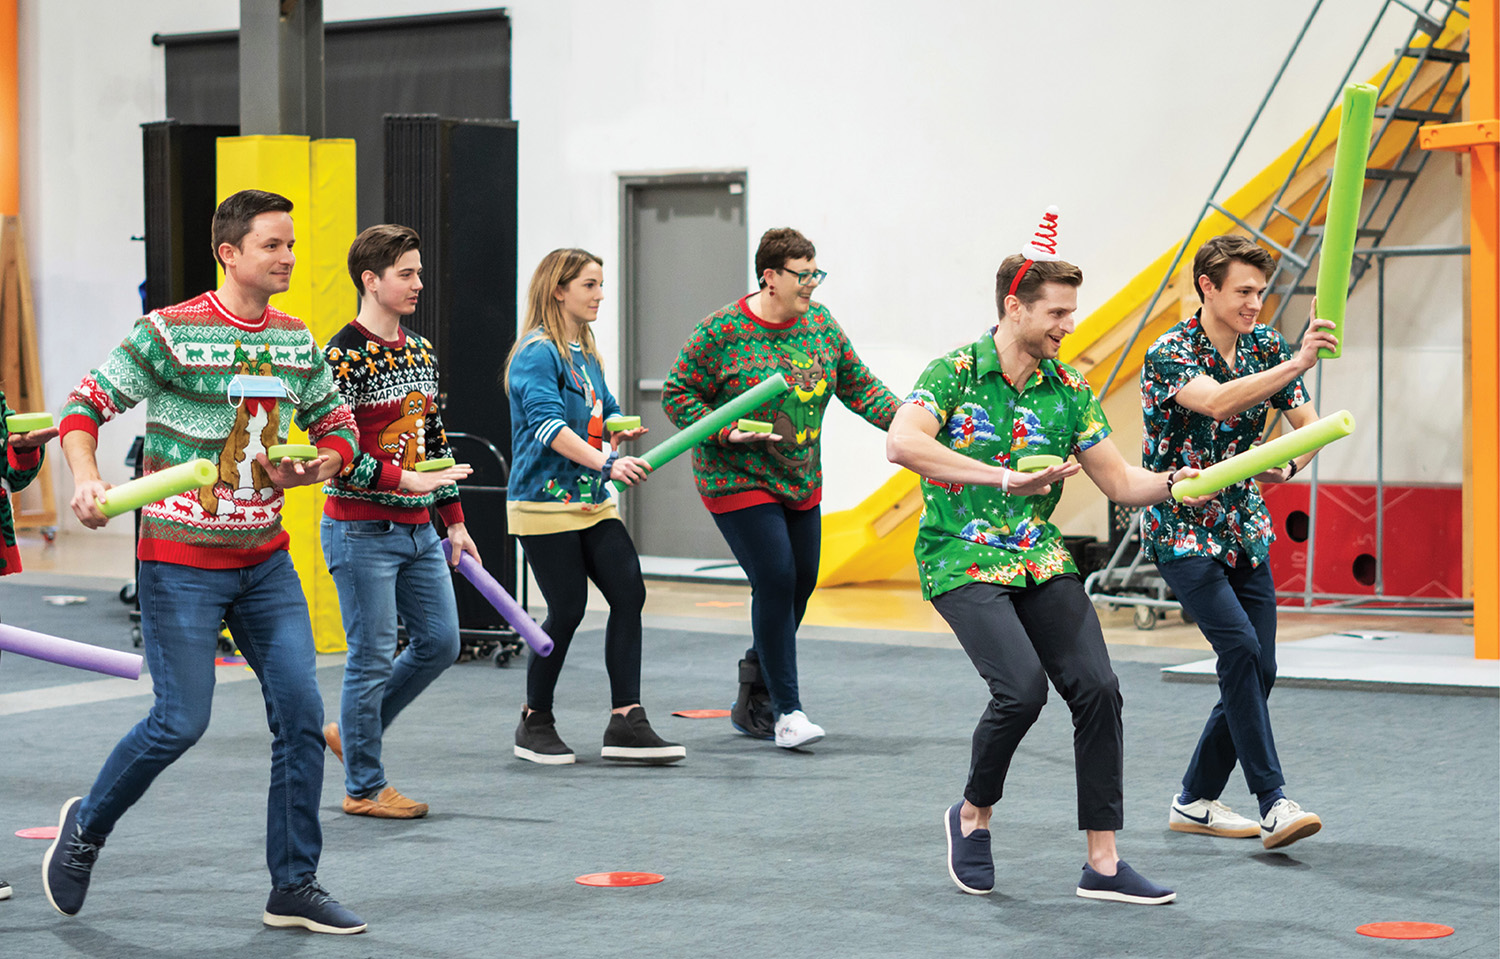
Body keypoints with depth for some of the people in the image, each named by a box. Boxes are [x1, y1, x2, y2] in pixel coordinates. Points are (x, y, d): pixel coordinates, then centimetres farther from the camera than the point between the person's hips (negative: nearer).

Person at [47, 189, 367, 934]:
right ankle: (85, 826, 21)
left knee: (301, 713, 0)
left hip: (265, 559, 6)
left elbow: (338, 427, 17)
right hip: (181, 559, -6)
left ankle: (294, 886, 10)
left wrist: (314, 468, -5)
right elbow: (85, 405, -9)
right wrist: (87, 480, -27)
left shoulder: (298, 342, 7)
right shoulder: (170, 333, -11)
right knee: (180, 721, -7)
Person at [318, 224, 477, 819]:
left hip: (418, 530, 8)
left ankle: (352, 732, 27)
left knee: (440, 641, 9)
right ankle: (364, 788, 9)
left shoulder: (421, 351, 12)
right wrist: (404, 480, -27)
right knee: (373, 655, -3)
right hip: (362, 530, -8)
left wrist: (454, 521, 18)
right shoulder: (344, 356, -13)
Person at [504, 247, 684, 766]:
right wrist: (607, 463, -34)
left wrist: (621, 428, 1)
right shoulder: (537, 353, -11)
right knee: (567, 610, -6)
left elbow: (605, 411, 25)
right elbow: (547, 422, -24)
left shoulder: (587, 355, 15)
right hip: (545, 502, -8)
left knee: (629, 593, -3)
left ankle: (626, 723, -1)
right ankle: (535, 723, 12)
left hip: (592, 501, 8)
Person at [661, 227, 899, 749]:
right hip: (738, 481, -7)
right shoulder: (722, 331, -14)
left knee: (800, 583, 9)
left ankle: (752, 700, 27)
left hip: (801, 481, 7)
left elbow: (858, 385, 9)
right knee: (776, 581, -16)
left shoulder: (820, 324, 4)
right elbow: (677, 394, -8)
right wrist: (727, 432, -21)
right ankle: (786, 711, -9)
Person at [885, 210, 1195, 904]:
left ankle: (1102, 864, -3)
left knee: (1097, 688, -9)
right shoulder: (955, 373, -8)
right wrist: (1004, 477, -31)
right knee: (1022, 687, -23)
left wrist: (1170, 484, -12)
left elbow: (1118, 480, 10)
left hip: (1041, 561, 5)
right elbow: (901, 443, -26)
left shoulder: (1069, 389, 7)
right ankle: (973, 814, 6)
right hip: (962, 562, -5)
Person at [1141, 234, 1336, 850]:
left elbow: (1309, 424, 6)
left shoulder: (1266, 346, 3)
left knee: (1257, 671, 3)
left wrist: (1287, 465, -17)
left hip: (1244, 532, 7)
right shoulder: (1169, 354, -17)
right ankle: (1273, 803, -21)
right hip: (1182, 531, -7)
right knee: (1239, 647, -21)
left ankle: (1195, 800, 17)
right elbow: (1216, 401, -37)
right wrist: (1296, 364, -47)